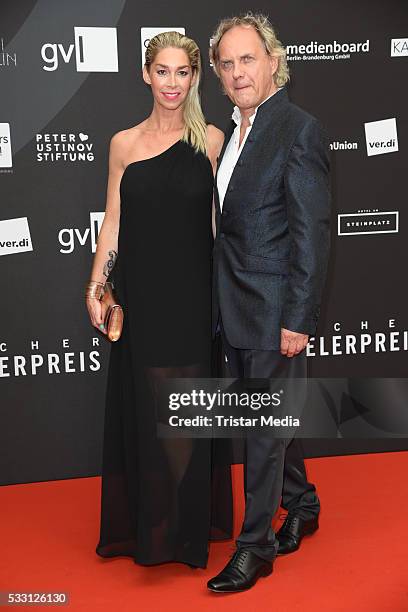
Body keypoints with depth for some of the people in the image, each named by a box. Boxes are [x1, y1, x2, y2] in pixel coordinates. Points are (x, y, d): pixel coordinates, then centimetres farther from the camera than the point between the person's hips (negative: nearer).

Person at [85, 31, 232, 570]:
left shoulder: (211, 139, 2)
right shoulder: (124, 143, 6)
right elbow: (113, 220, 7)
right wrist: (95, 286, 0)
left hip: (193, 294, -1)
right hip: (140, 296, 1)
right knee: (143, 408, 9)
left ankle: (187, 525, 26)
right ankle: (147, 524, 28)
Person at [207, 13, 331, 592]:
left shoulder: (299, 130, -13)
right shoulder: (233, 132, 12)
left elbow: (312, 233, -16)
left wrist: (298, 320, -18)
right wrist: (222, 300, 12)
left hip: (274, 313, -8)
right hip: (236, 310, 8)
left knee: (266, 426, 3)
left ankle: (254, 547, 18)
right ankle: (302, 503, 40)